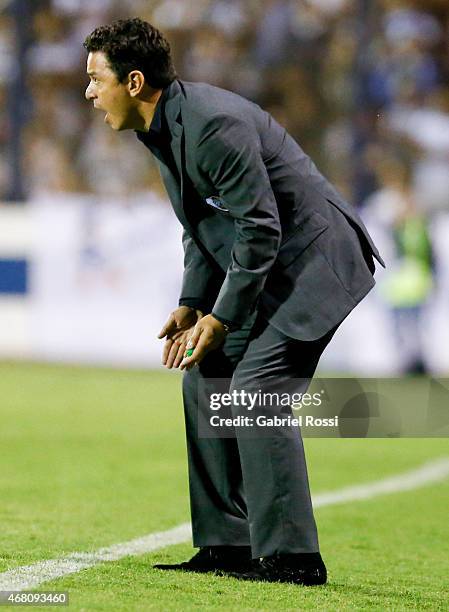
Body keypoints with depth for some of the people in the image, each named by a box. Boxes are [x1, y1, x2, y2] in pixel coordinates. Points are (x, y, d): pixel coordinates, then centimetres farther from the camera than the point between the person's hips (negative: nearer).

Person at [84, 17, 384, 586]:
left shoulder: (214, 124, -25)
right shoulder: (162, 127, 7)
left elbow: (260, 228, -23)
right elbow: (203, 228, 15)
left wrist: (222, 318, -18)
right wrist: (192, 303, 3)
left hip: (316, 259, -11)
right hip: (268, 269, 11)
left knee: (255, 390, -18)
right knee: (205, 379, 9)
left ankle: (290, 557, -15)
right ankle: (228, 545, 12)